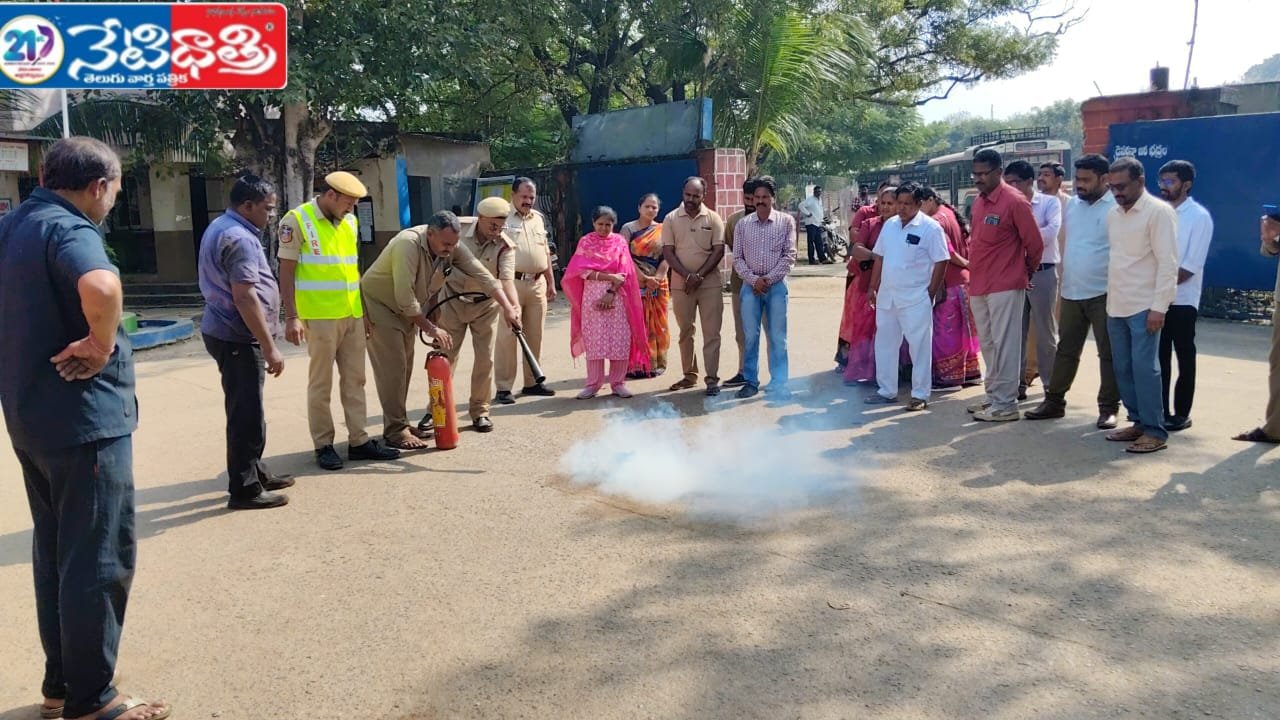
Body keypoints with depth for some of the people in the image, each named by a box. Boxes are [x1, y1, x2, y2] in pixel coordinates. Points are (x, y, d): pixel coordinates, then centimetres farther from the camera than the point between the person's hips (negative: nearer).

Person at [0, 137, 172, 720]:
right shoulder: (68, 230, -18)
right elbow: (100, 287, -41)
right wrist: (101, 347, -24)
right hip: (83, 417, -10)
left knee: (54, 550, 18)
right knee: (99, 558, 0)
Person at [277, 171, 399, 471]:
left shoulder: (350, 222, 11)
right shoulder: (297, 220, -8)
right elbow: (286, 272, -8)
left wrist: (365, 309, 17)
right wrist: (291, 317, -14)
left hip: (352, 314, 6)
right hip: (320, 317, -6)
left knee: (355, 379, 10)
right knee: (321, 384, 3)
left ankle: (359, 441, 18)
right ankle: (323, 445, 13)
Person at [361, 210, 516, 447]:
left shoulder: (453, 248, -12)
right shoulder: (408, 244, -32)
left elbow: (484, 277, -16)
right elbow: (404, 297, -34)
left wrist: (509, 307, -26)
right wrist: (430, 328, -27)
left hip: (408, 310, 7)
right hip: (378, 304, -7)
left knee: (405, 368, 10)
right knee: (392, 368, -11)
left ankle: (399, 425, 20)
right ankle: (395, 431, -6)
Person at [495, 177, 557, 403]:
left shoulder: (539, 218, 17)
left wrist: (551, 283, 19)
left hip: (537, 284, 6)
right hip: (511, 283, -6)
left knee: (535, 335, 11)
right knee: (507, 336, -6)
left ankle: (532, 382, 22)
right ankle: (503, 388, -1)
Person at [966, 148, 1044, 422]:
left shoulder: (1015, 201, -11)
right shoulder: (978, 201, 12)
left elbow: (1035, 244, -7)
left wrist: (1027, 272, 6)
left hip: (1005, 286, -8)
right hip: (979, 285, 8)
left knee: (1004, 345, -3)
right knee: (987, 344, 14)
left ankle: (1006, 404, 4)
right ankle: (993, 396, 24)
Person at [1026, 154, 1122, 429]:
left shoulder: (1116, 208, -9)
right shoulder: (1072, 205, 10)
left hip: (1103, 294, -6)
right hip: (1072, 293, 6)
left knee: (1108, 354, 4)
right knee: (1066, 351, 13)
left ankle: (1108, 408, 13)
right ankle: (1054, 401, 22)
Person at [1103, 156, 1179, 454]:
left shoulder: (1159, 212, -9)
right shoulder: (1113, 214, 12)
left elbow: (1168, 263, -12)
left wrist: (1159, 307, -17)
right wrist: (1109, 300, 12)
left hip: (1144, 307, -7)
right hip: (1116, 306, 7)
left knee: (1144, 368, -7)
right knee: (1123, 368, 10)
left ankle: (1155, 431, 2)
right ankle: (1138, 422, 22)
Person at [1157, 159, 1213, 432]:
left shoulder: (1199, 217, -6)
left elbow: (1191, 265, -13)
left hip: (1182, 299, -5)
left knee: (1184, 358, 3)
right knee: (1160, 356, 10)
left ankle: (1181, 413, 11)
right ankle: (1159, 410, 17)